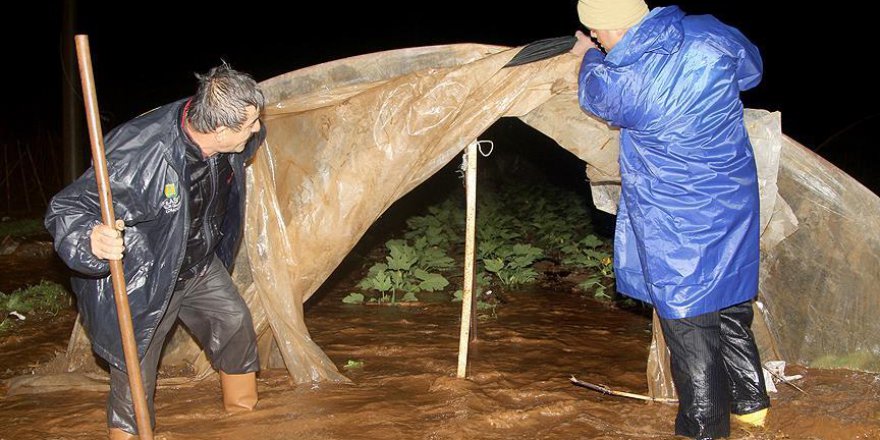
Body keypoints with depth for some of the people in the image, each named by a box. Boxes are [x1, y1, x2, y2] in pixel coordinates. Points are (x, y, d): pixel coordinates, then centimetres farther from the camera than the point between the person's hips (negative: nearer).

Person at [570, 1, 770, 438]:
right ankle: (749, 401, 38)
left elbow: (592, 94, 4)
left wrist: (588, 57, 25)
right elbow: (751, 69, 13)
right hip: (735, 204, 6)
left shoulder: (619, 83, -23)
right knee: (730, 305, 22)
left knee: (689, 323, 7)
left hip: (676, 226, -6)